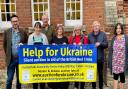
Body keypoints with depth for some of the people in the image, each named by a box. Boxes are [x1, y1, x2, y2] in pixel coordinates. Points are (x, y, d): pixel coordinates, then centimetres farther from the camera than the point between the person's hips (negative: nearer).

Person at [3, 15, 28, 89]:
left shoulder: (23, 32, 2)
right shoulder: (7, 32, 1)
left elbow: (27, 44, 10)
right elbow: (5, 45, 8)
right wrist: (8, 55, 7)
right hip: (11, 59, -1)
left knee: (20, 78, 12)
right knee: (9, 79, 3)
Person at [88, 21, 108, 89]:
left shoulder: (103, 34, 0)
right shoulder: (90, 35, 5)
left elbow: (106, 45, -5)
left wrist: (100, 43, -22)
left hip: (100, 57, -1)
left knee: (100, 73, 10)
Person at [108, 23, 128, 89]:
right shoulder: (114, 38, 5)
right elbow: (111, 50, 7)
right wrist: (110, 60, 4)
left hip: (122, 61, -2)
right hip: (115, 61, 3)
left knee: (122, 75, 9)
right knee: (115, 76, 8)